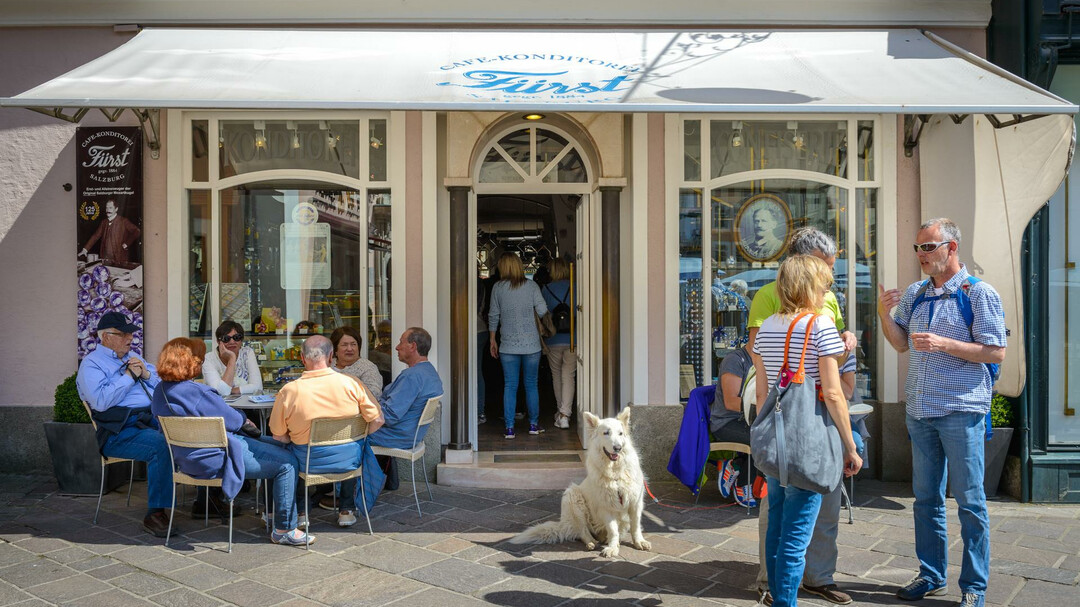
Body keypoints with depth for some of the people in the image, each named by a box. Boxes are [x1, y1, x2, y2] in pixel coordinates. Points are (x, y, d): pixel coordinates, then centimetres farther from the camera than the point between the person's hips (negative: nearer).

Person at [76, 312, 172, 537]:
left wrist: (146, 374, 3)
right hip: (120, 431, -7)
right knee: (161, 445, -35)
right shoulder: (91, 364, 3)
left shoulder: (132, 357, 25)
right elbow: (101, 401, -14)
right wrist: (129, 376, -8)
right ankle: (154, 514, -29)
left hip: (152, 418, 7)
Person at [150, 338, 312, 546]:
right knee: (287, 463, -8)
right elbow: (231, 420, -14)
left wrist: (242, 420, 9)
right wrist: (245, 421, 10)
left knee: (269, 444, 23)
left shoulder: (160, 390, 4)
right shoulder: (196, 392, -25)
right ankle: (284, 530, 0)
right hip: (215, 458, -11)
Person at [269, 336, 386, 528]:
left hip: (307, 463, 0)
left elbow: (278, 436, -7)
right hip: (347, 461, 1)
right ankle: (346, 510, 36)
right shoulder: (351, 384, -14)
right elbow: (377, 421, -9)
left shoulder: (289, 391, -16)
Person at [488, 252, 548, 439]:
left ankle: (509, 428, 2)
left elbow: (493, 316, 3)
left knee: (509, 386, 4)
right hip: (531, 344, 0)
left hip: (508, 346, 0)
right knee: (531, 385, 11)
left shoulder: (498, 288, -1)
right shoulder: (531, 285, -1)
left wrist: (492, 340, 13)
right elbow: (542, 310, -8)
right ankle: (533, 424, 18)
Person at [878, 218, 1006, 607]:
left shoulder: (979, 293, -6)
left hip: (961, 410, -6)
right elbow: (901, 343, 13)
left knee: (969, 501, 1)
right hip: (920, 410, 6)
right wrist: (884, 313, -4)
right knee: (926, 498, 12)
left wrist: (943, 344, -19)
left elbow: (996, 352, -10)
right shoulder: (915, 293, 12)